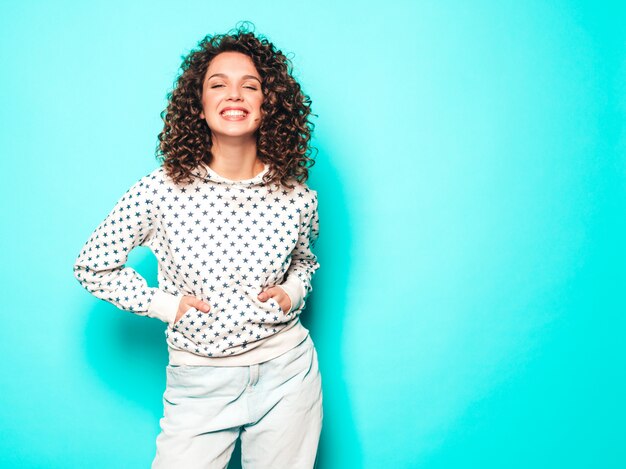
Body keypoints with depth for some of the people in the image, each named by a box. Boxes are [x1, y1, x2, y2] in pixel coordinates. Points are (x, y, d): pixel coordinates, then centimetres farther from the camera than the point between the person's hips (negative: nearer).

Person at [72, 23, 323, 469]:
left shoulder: (297, 198, -6)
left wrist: (294, 291, -3)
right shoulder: (162, 190, -13)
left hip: (286, 373, 2)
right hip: (199, 381, -1)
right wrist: (162, 304, -8)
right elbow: (92, 265, 0)